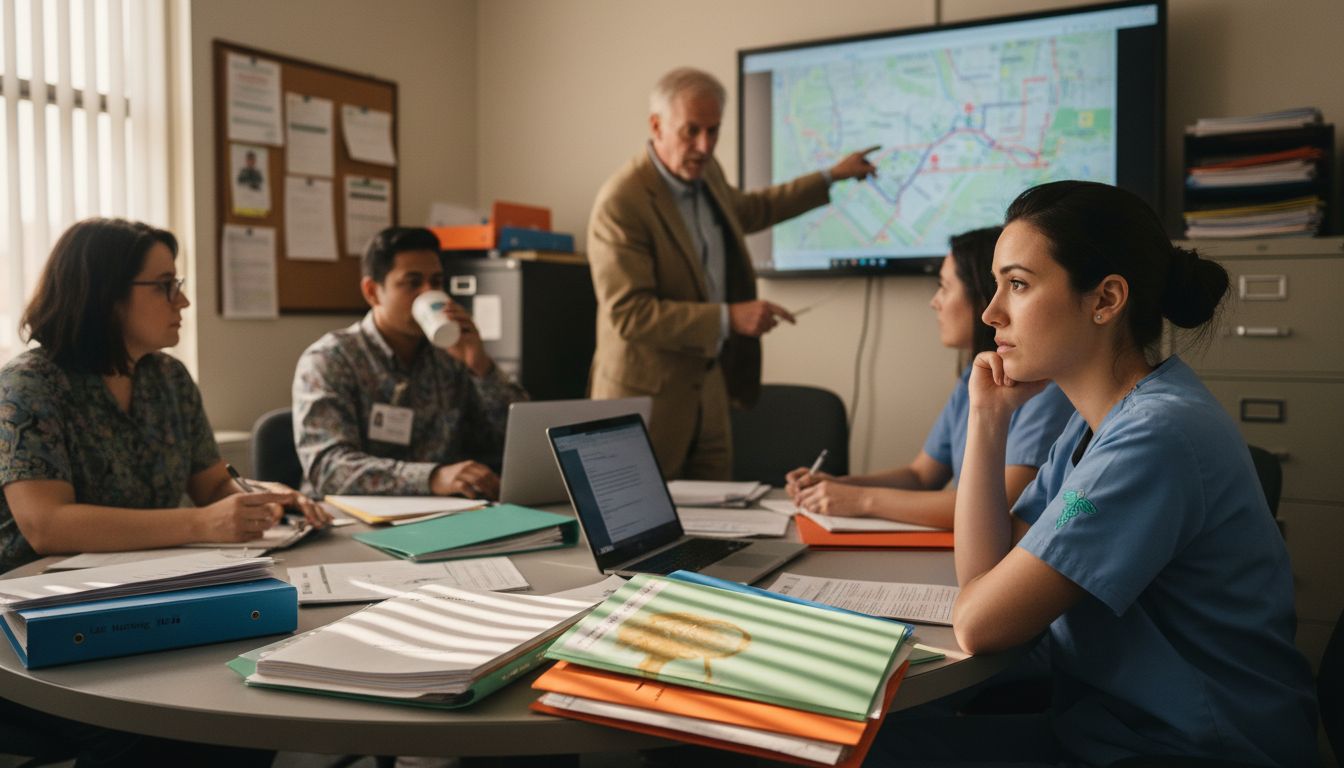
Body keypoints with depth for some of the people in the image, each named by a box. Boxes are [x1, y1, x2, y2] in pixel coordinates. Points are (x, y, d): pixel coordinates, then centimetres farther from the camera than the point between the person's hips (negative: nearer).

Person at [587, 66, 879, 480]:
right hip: (649, 394, -7)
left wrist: (830, 177, 33)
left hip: (710, 384, 8)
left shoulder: (705, 172, 5)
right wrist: (728, 318, -27)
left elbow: (748, 209, 28)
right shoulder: (621, 204, -21)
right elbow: (627, 313, -25)